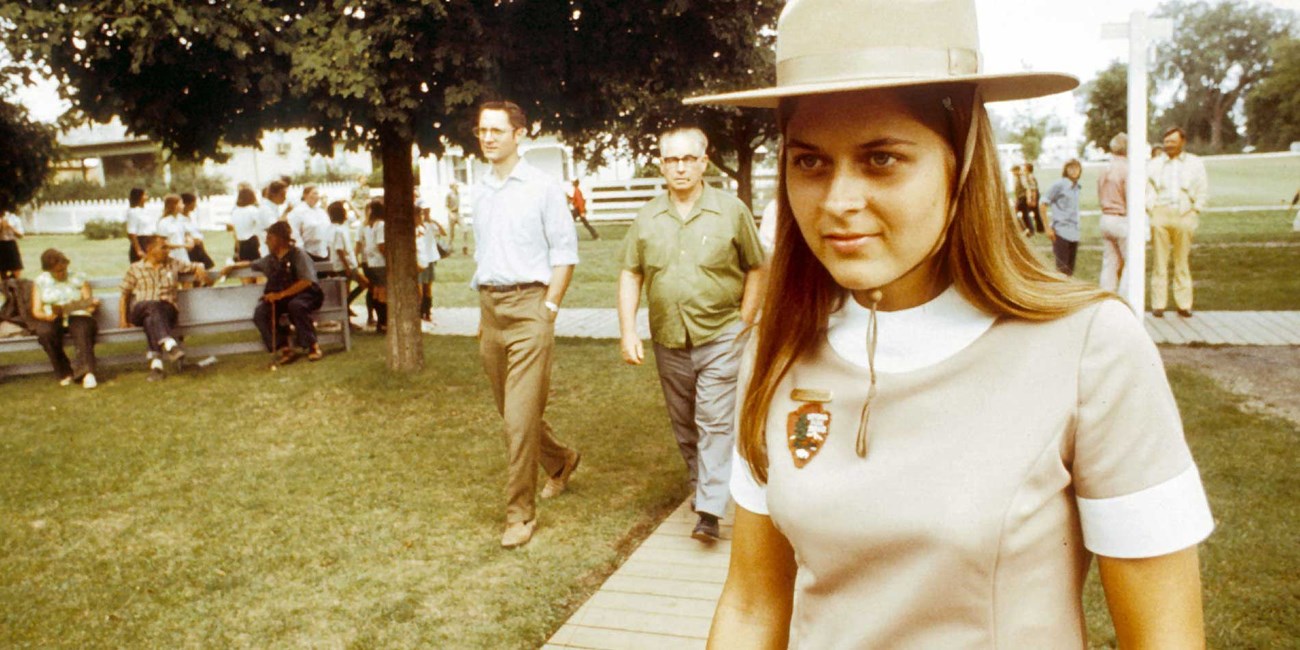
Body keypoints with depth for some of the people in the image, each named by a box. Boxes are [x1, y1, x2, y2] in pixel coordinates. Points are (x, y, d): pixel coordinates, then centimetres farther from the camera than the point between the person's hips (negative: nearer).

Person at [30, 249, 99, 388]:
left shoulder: (78, 279, 12)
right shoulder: (40, 282, 12)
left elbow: (88, 305, 8)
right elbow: (36, 311, 5)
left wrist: (92, 305, -18)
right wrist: (47, 315, -19)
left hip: (76, 315, -1)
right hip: (51, 319, 1)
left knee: (83, 330, -37)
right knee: (46, 333, -35)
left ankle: (87, 372, -52)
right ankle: (64, 373, -23)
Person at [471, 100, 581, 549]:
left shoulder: (542, 187, -5)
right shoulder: (480, 192, 13)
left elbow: (565, 251, -4)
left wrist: (549, 308, -10)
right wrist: (483, 309, 13)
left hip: (528, 305, -7)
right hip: (490, 307, 7)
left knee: (520, 416, -9)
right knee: (509, 409, 16)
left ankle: (520, 513, 2)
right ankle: (559, 461, 41)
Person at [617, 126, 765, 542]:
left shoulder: (731, 211, -3)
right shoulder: (647, 219, 5)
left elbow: (755, 270, 3)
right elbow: (630, 275, 7)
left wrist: (744, 324, -3)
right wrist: (628, 331, -2)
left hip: (720, 338, -4)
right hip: (669, 341, 4)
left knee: (715, 423, -7)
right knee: (684, 425, 15)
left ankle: (710, 511, -4)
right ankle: (700, 485, 35)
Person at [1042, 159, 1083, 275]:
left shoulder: (1076, 187, 13)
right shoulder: (1059, 185, -6)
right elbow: (1042, 207, -8)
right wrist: (1048, 228, -11)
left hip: (1074, 234, 7)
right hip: (1060, 232, -7)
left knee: (1070, 269, 9)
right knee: (1062, 268, -7)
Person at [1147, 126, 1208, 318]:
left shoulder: (1195, 163, 12)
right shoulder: (1154, 164, 13)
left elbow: (1203, 192, 11)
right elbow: (1147, 188, 9)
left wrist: (1195, 211, 1)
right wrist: (1151, 209, -2)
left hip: (1185, 215, 0)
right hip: (1160, 214, 0)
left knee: (1183, 262, 1)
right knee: (1159, 261, -2)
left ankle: (1184, 304, 6)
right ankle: (1158, 304, 1)